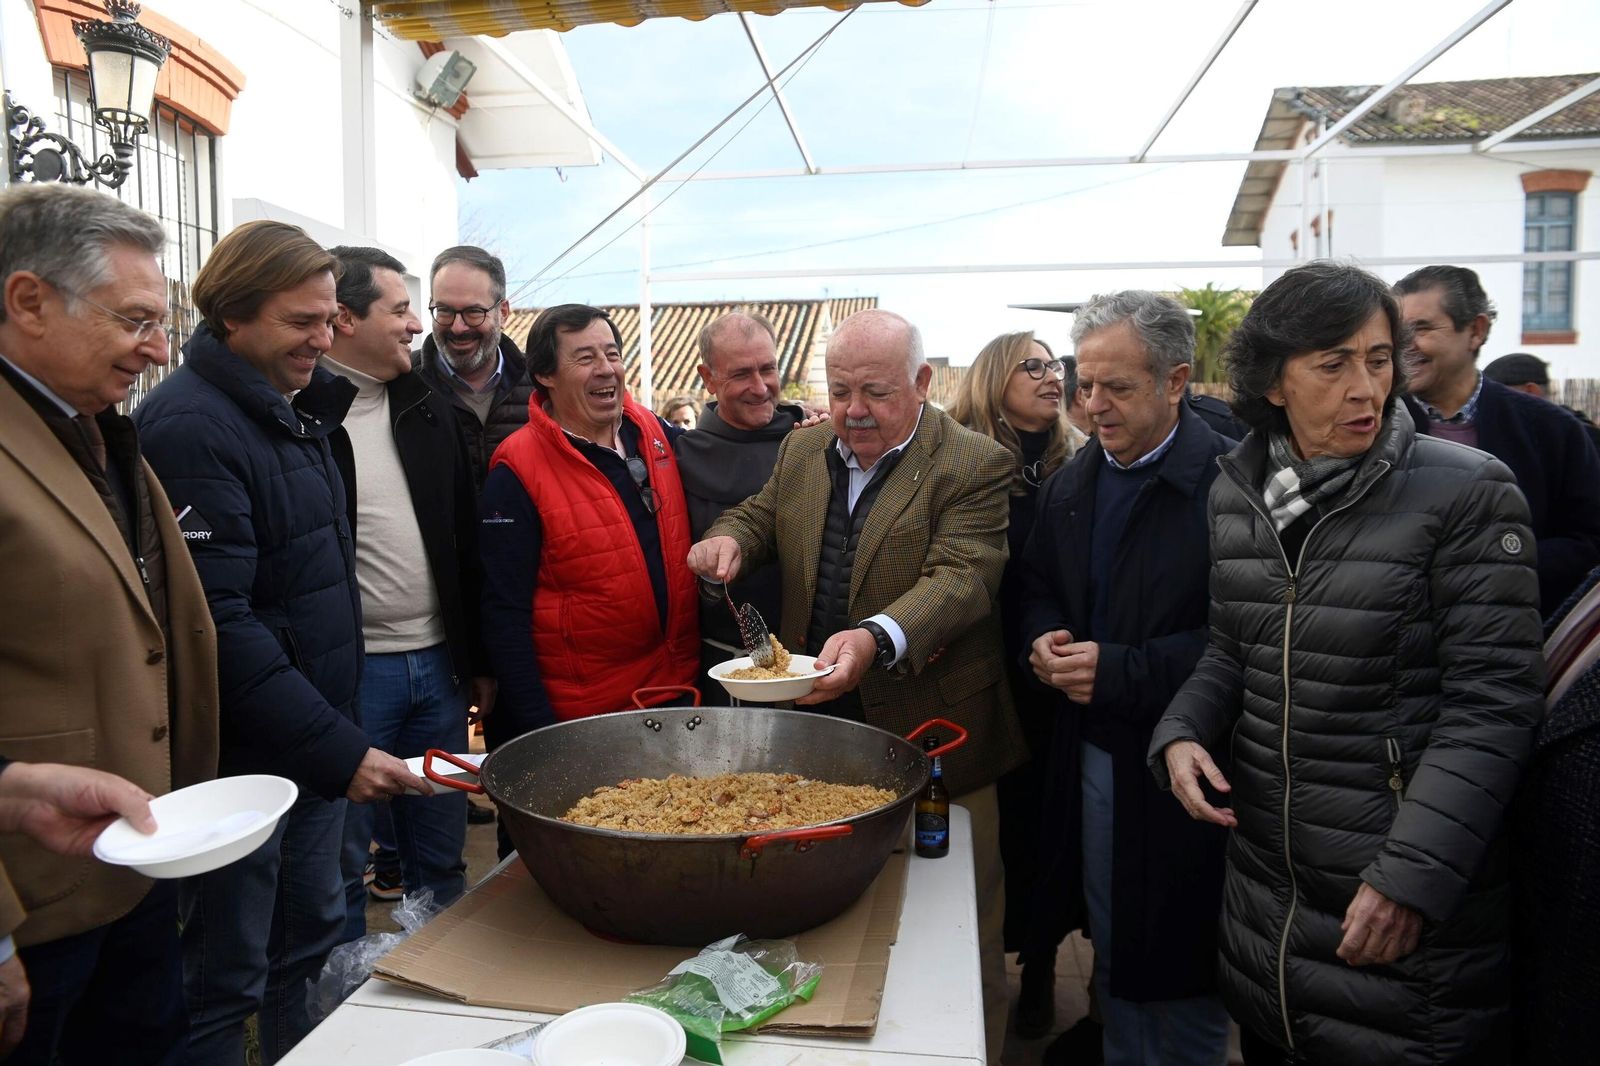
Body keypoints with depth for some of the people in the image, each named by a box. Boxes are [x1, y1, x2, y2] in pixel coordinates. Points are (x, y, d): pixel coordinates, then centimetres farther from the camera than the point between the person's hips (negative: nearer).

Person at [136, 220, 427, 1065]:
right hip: (238, 756, -8)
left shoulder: (297, 410, 10)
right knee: (226, 981, 7)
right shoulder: (191, 425, -18)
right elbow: (216, 624, -24)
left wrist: (338, 734, 15)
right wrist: (339, 750, -24)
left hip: (317, 739, 8)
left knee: (311, 940, 20)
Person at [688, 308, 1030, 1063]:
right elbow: (761, 515, 20)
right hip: (816, 726, 6)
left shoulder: (974, 467, -12)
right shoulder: (801, 450, 7)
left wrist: (877, 637, -42)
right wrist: (729, 538, -5)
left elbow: (960, 576, -24)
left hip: (931, 742, -5)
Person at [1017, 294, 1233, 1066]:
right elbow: (1037, 588, 17)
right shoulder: (1070, 486, 7)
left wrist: (1119, 670, -23)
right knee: (1112, 953, 21)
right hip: (1091, 754, 6)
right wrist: (1043, 640, -4)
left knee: (1181, 966, 9)